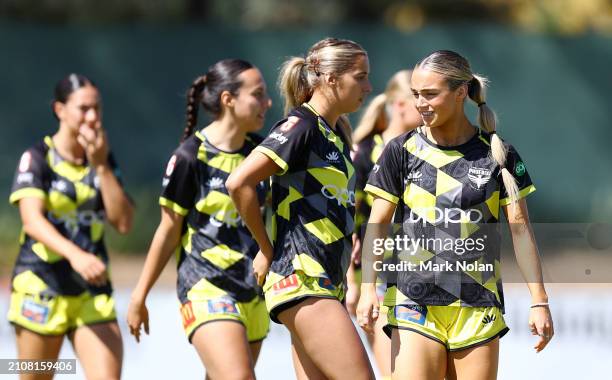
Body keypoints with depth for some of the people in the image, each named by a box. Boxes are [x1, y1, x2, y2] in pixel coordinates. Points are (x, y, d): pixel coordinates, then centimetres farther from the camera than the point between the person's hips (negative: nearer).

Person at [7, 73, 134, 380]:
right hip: (41, 287, -3)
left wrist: (101, 166, -9)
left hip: (92, 291, 4)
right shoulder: (37, 158, -6)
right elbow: (32, 220, -21)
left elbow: (123, 222, -2)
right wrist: (74, 254, -38)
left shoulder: (104, 160, 9)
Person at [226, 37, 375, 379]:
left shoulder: (336, 132, 16)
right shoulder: (301, 126, -11)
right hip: (301, 280, -9)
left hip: (327, 284, 9)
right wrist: (267, 249, -9)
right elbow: (239, 183, -19)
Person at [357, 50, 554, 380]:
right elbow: (377, 224, 3)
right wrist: (368, 287, -10)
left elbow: (520, 229, 5)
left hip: (479, 308, 1)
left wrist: (539, 301, 0)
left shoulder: (497, 154, 4)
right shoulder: (401, 151, 4)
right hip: (414, 302, -1)